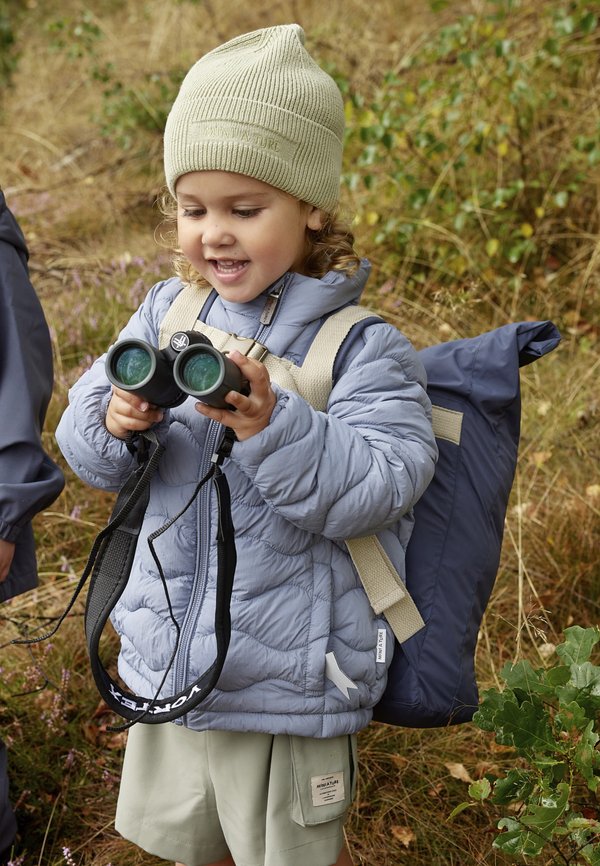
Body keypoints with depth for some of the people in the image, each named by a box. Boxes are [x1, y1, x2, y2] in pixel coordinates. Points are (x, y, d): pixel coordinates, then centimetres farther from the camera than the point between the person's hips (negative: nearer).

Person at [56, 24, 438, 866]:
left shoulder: (361, 347, -16)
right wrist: (117, 424, -21)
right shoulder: (165, 314, 0)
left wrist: (270, 427, -38)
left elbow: (377, 488, -25)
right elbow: (82, 438, 2)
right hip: (164, 669, 5)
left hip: (289, 693, -5)